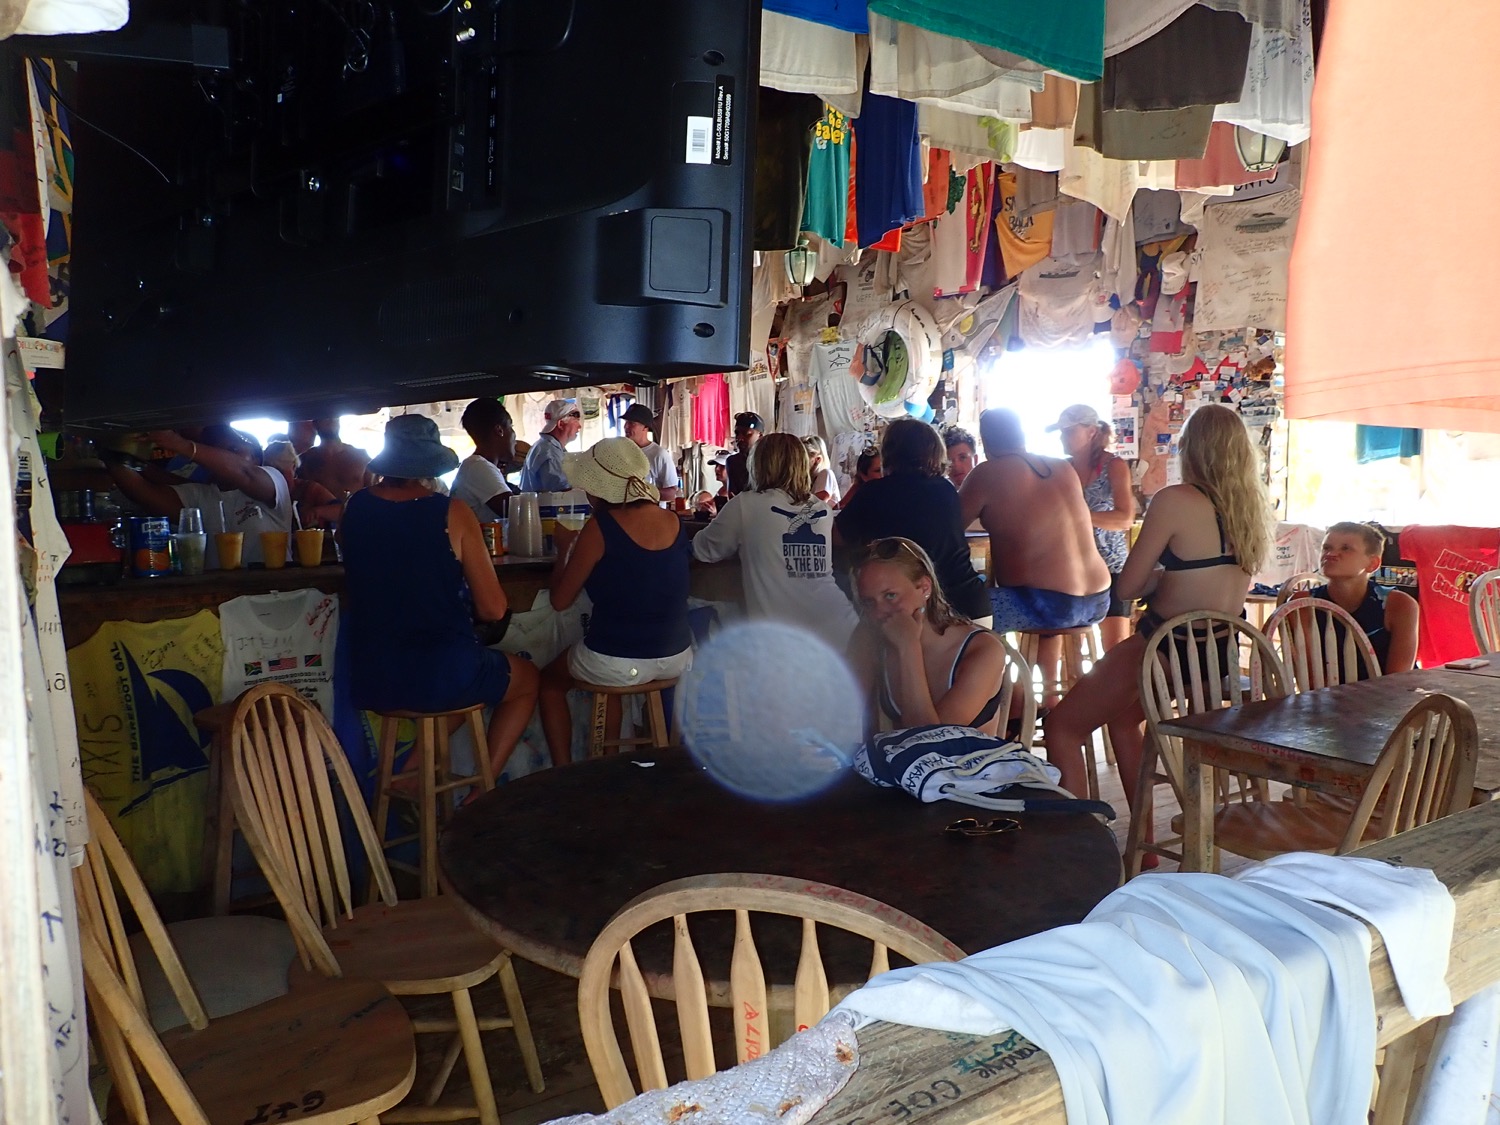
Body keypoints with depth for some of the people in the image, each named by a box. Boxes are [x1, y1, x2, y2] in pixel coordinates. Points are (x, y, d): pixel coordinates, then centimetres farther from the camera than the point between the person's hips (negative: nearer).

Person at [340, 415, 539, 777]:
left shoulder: (356, 508, -2)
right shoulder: (451, 513, -13)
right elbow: (493, 609, -11)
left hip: (369, 682, 5)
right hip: (443, 675, -5)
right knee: (528, 679, 24)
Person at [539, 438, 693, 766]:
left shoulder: (599, 528, -15)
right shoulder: (674, 521, 1)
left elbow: (560, 601, -7)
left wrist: (564, 547, 8)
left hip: (615, 664, -5)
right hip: (677, 660, 5)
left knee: (549, 679, 26)